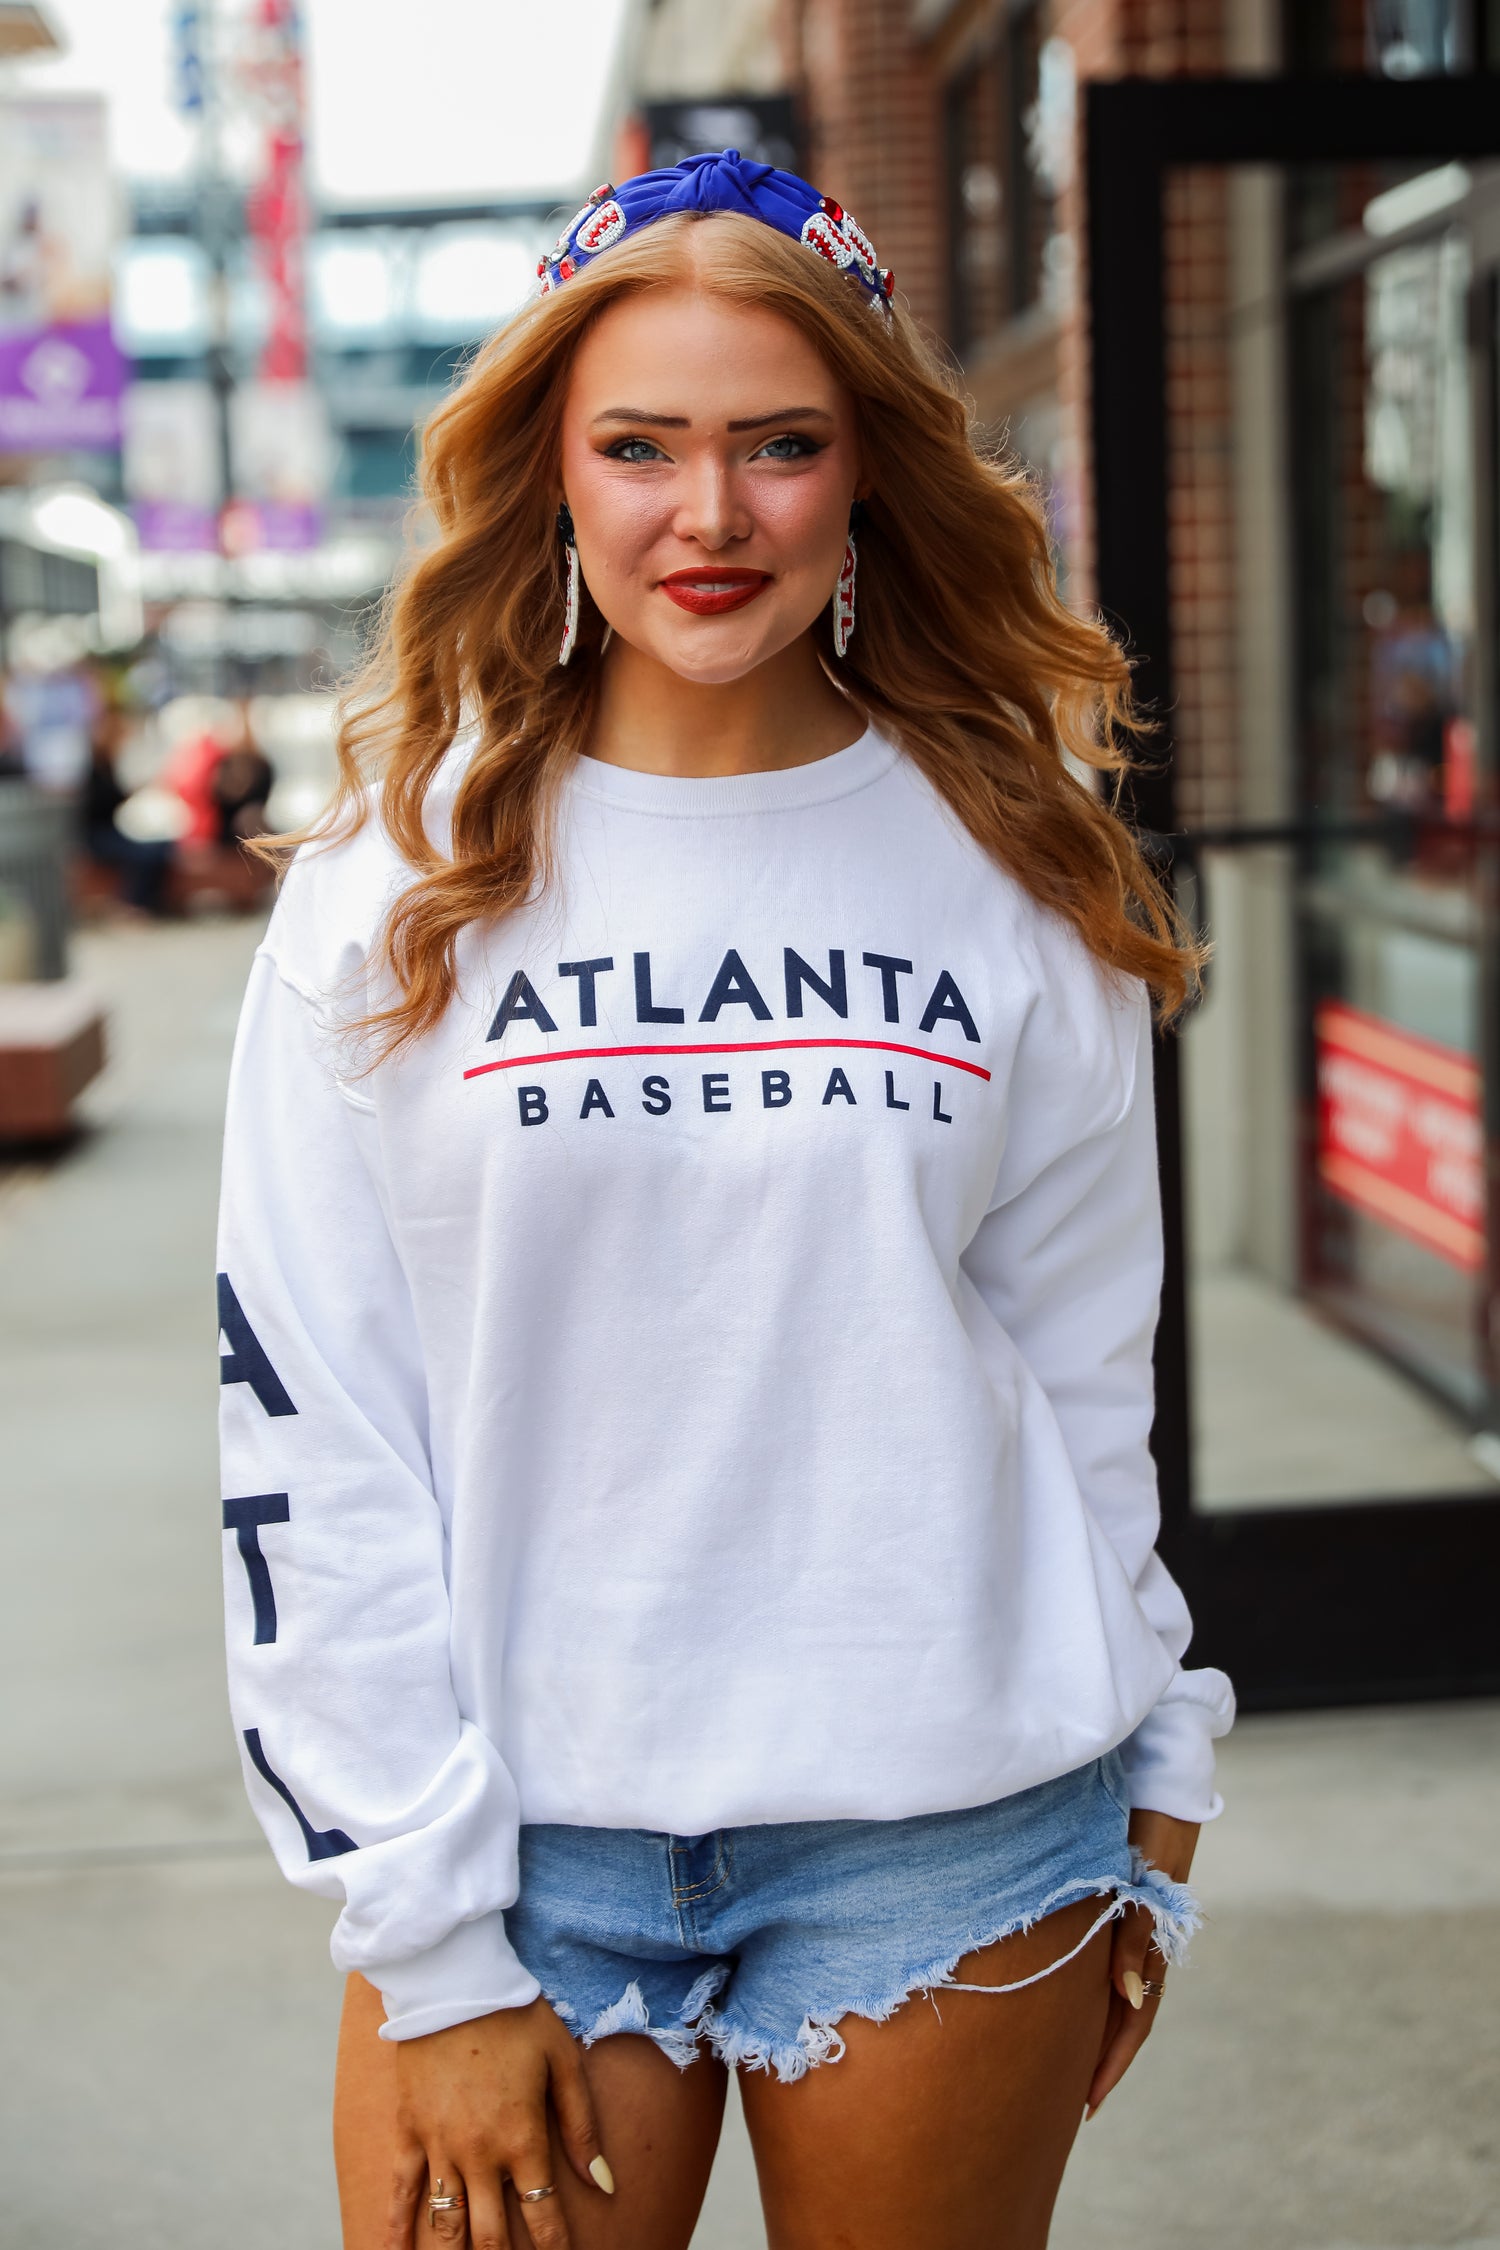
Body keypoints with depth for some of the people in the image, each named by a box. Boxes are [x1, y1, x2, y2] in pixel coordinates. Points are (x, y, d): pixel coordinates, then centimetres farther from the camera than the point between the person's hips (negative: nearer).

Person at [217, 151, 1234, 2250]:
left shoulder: (1013, 878, 2)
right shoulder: (395, 890, -2)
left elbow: (1085, 1369, 7)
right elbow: (308, 1422, -4)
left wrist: (1152, 1816, 8)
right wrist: (428, 1942, -7)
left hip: (951, 1837, 1)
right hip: (526, 1837, 0)